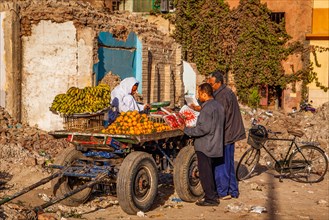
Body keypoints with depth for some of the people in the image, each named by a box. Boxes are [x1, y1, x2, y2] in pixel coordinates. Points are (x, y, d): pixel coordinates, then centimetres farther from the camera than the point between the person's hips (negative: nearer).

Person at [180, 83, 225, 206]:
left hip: (205, 146, -10)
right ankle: (213, 195, 26)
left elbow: (203, 129, -24)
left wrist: (186, 130, -15)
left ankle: (210, 198, 3)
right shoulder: (218, 106, 11)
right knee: (210, 172, 19)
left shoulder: (207, 108, -19)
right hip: (215, 145, 10)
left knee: (205, 173, -1)